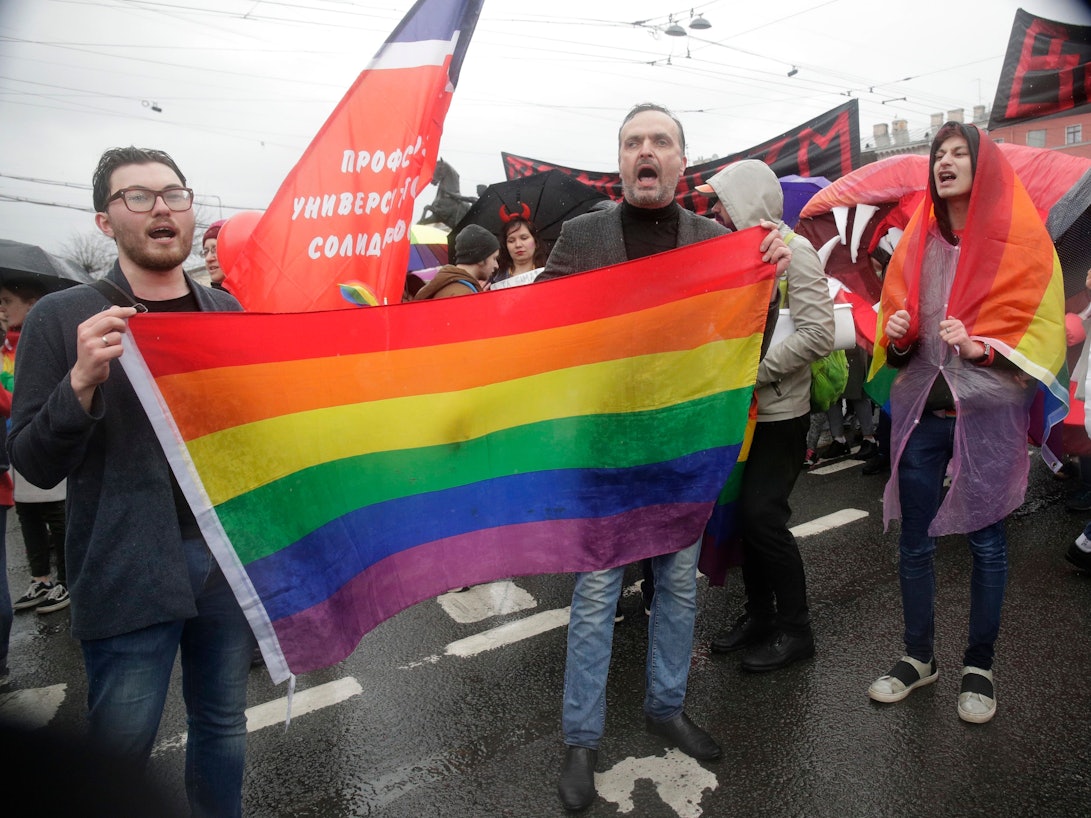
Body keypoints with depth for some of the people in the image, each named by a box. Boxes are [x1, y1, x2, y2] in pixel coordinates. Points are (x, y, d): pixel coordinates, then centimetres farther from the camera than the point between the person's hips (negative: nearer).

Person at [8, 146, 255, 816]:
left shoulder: (228, 311, 7)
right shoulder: (63, 317, -3)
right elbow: (34, 464, -5)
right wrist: (83, 380, -21)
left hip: (231, 554, 3)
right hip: (129, 574, -3)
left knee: (223, 723, 16)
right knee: (121, 748, 9)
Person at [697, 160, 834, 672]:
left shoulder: (792, 249, -11)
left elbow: (817, 335, -20)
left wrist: (753, 370, -19)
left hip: (780, 413, -7)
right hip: (743, 409, 8)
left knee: (762, 514, -8)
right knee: (744, 510, 11)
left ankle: (794, 629, 11)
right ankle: (759, 612, 27)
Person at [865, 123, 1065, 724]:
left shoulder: (1021, 240, -2)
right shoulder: (917, 243, 10)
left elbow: (1044, 327, -4)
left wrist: (983, 347, -19)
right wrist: (895, 334, -7)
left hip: (987, 414, -3)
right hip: (920, 410, 4)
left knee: (986, 543, 7)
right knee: (914, 541, 10)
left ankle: (979, 666, 26)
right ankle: (918, 657, 27)